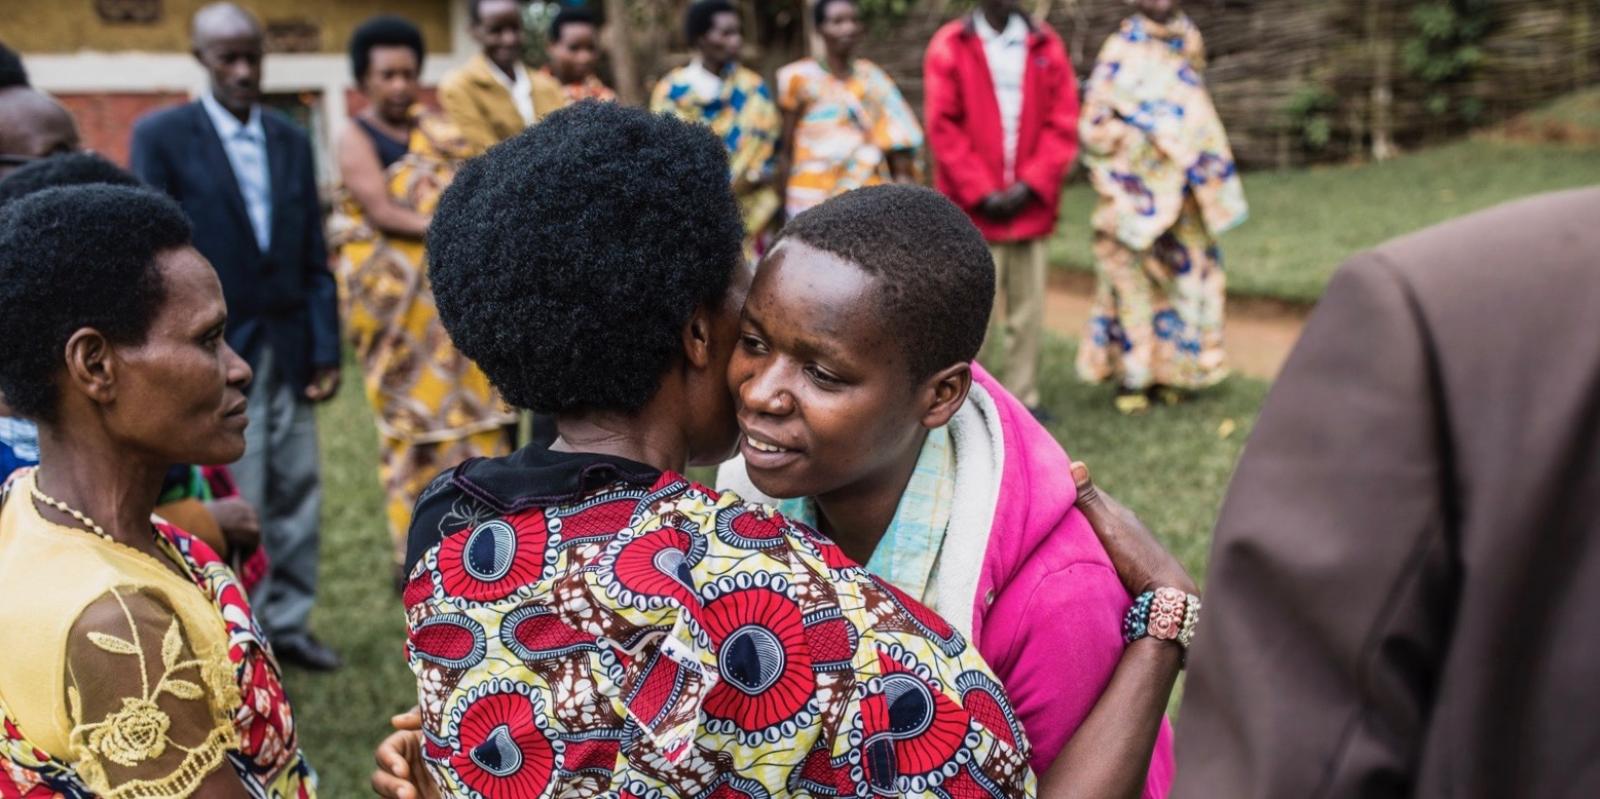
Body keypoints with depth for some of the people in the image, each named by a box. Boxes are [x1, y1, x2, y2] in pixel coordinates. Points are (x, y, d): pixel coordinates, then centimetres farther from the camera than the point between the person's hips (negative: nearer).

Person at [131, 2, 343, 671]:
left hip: (288, 351, 5)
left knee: (296, 493, 10)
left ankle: (288, 623, 23)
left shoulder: (291, 140, 10)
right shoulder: (161, 135, -4)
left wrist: (326, 349, 4)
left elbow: (313, 257, 10)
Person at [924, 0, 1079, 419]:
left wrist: (1030, 185, -8)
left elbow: (1063, 123, 3)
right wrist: (981, 192, -10)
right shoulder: (949, 46, 0)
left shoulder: (1046, 46, 7)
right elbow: (943, 127, -4)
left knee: (1028, 310, 6)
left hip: (1031, 206, 3)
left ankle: (1023, 397, 14)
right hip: (974, 209, -3)